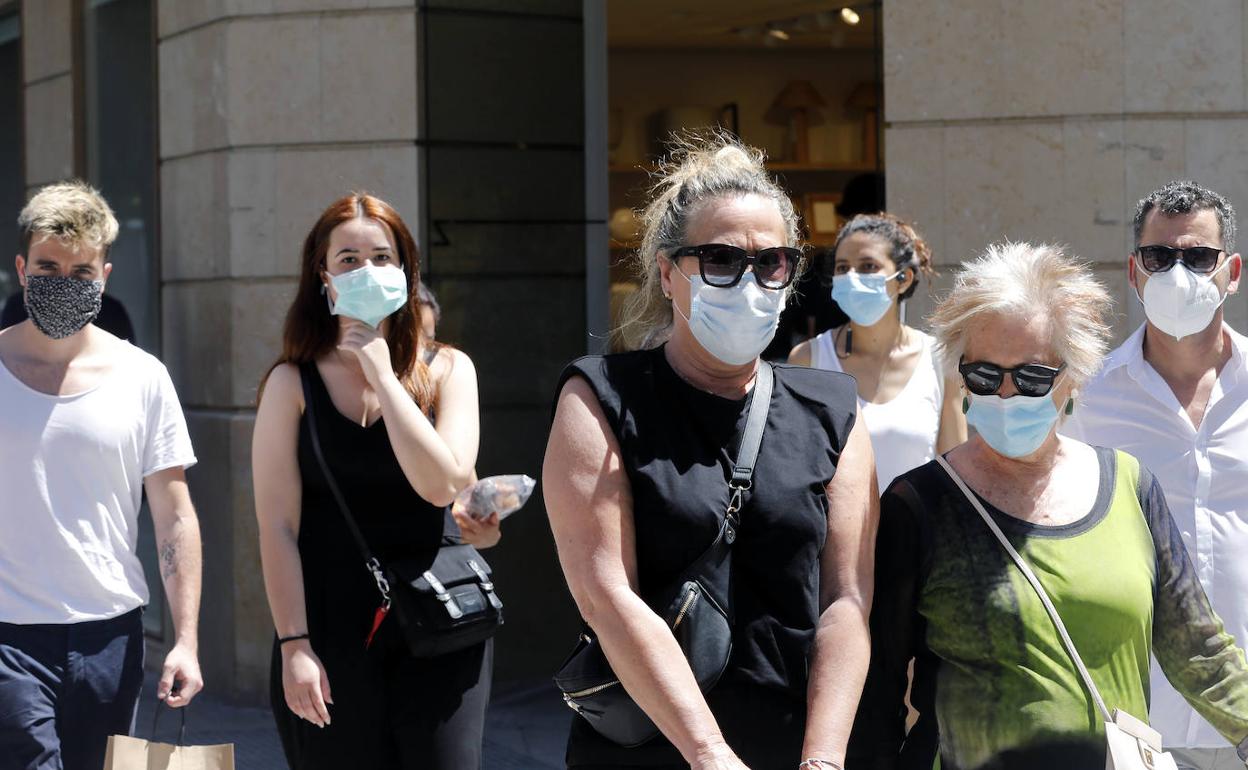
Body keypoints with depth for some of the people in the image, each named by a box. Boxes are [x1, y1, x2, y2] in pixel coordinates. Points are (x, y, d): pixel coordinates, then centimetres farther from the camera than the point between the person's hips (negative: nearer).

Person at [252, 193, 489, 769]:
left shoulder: (447, 370, 3)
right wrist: (293, 645, -9)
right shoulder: (293, 383, 0)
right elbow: (278, 526, -4)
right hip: (332, 631, 0)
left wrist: (382, 375, -11)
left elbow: (442, 483, -13)